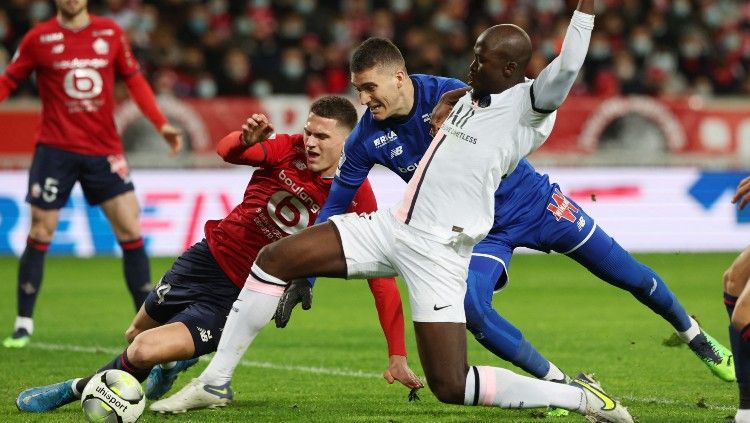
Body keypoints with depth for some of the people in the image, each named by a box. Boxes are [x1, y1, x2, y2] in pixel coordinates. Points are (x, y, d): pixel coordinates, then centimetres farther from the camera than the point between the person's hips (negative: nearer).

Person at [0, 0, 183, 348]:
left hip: (104, 149, 2)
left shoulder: (111, 33, 5)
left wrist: (161, 124, 2)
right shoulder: (38, 39, -1)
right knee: (39, 235, -2)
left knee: (131, 232, -3)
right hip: (56, 149, -2)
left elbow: (134, 80, 11)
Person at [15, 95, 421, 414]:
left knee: (143, 353, -16)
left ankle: (77, 390, 11)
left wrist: (397, 355, -20)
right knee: (136, 333, 22)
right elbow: (227, 151, -28)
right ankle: (177, 359, 55)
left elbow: (381, 277, -16)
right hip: (211, 255, 4)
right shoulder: (291, 150, -11)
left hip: (240, 297, -4)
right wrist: (245, 141, -54)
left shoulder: (356, 198, -17)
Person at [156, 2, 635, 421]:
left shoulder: (528, 107, -11)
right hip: (393, 228, 9)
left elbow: (565, 70, -31)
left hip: (438, 251, -9)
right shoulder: (471, 97, 14)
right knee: (273, 258, 2)